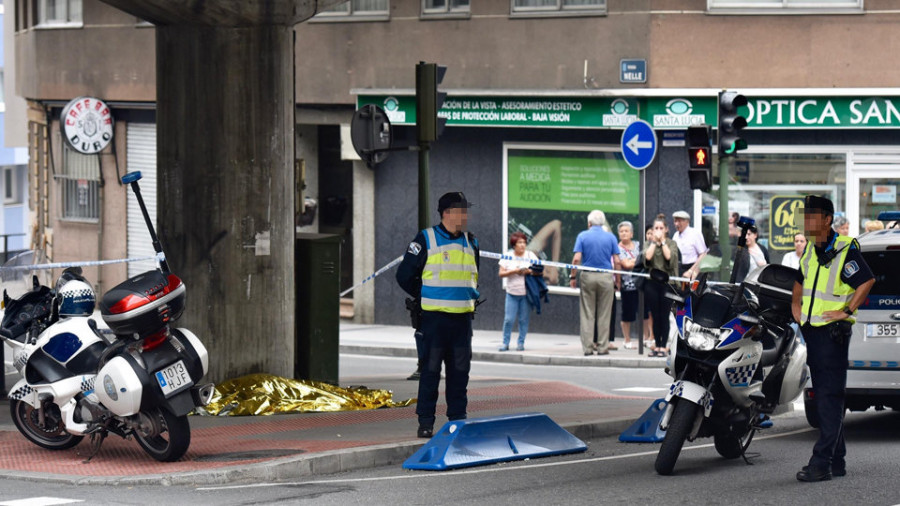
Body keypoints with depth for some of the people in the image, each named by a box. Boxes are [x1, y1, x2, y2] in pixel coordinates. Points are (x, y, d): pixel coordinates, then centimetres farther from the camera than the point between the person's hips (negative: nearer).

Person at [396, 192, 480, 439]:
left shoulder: (471, 243, 13)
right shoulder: (426, 240, -3)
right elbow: (405, 275, 1)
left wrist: (471, 297, 13)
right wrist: (425, 298, 6)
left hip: (463, 317, 5)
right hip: (434, 317, -5)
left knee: (460, 370, 6)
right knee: (430, 369, -4)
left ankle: (458, 419, 13)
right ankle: (425, 422, 1)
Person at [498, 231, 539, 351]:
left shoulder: (530, 255, 5)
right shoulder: (508, 256, 4)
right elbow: (501, 273, -1)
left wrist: (529, 272, -16)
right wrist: (515, 271, -14)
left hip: (526, 293, 0)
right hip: (512, 292, 0)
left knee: (524, 319, 2)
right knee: (509, 319, -5)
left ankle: (521, 343, 12)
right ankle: (505, 343, 4)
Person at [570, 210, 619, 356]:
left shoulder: (583, 236, 0)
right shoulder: (611, 237, 2)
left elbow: (577, 259, -8)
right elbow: (617, 262, -1)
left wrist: (573, 276, 1)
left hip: (587, 277, 0)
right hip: (606, 277, 0)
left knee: (587, 314, 4)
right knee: (604, 315, 5)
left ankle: (587, 346, 2)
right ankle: (602, 347, 5)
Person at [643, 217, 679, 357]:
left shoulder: (671, 243, 6)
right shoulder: (649, 244, 11)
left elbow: (669, 256, -12)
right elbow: (647, 256, -7)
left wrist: (662, 241, -6)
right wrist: (655, 241, -5)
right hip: (652, 282, 2)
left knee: (664, 316, -2)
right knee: (655, 316, 5)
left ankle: (663, 346, 1)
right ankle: (657, 345, 11)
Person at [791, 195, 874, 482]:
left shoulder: (845, 250, -12)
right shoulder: (809, 251, 14)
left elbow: (867, 281, -20)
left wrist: (846, 311, -19)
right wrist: (796, 305, 18)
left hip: (833, 330, -9)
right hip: (812, 330, 9)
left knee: (830, 396, -11)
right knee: (824, 396, 11)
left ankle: (822, 462, -15)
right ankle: (837, 461, 16)